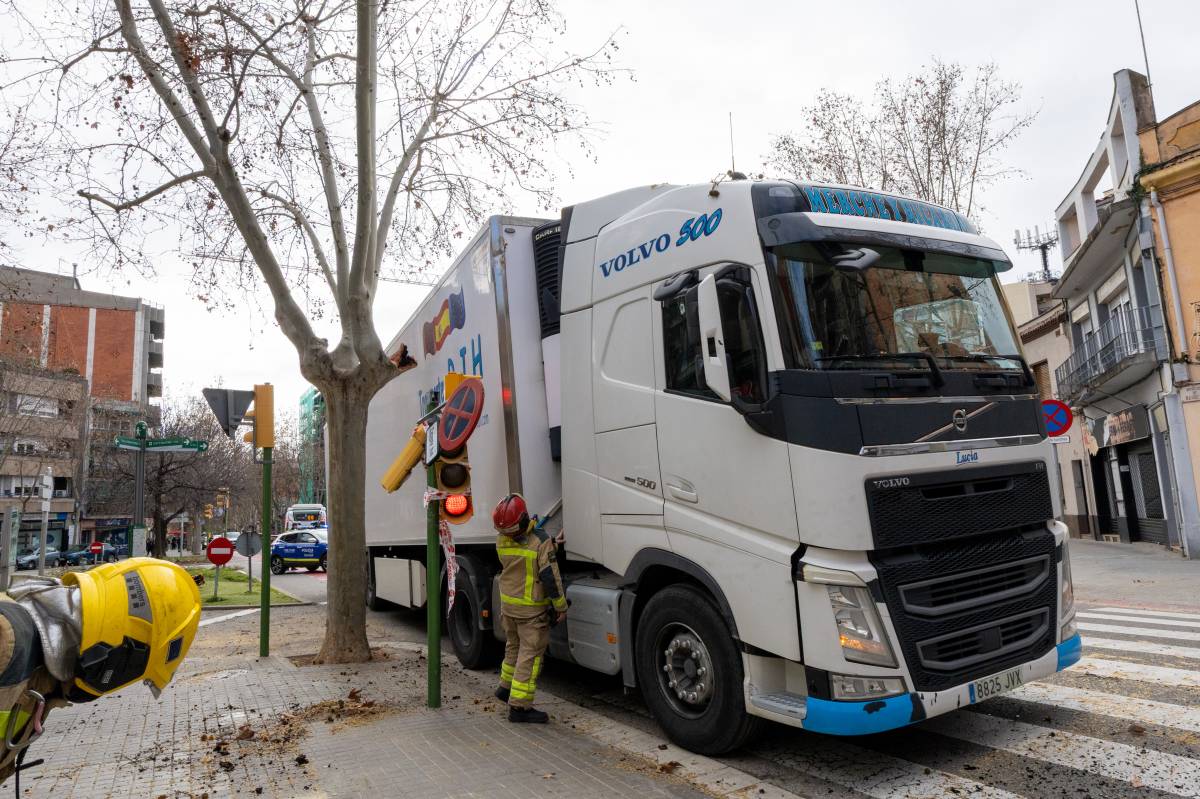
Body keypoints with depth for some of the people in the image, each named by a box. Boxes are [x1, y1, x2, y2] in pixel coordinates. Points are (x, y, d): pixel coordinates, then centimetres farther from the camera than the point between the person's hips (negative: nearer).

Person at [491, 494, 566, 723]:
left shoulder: (501, 540, -6)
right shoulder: (541, 541, -23)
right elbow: (550, 577, -20)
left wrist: (552, 545, 14)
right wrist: (561, 606, -9)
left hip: (508, 604, 6)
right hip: (532, 609, -6)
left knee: (514, 646, 25)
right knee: (530, 655, -1)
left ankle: (506, 687, 40)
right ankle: (519, 706, 0)